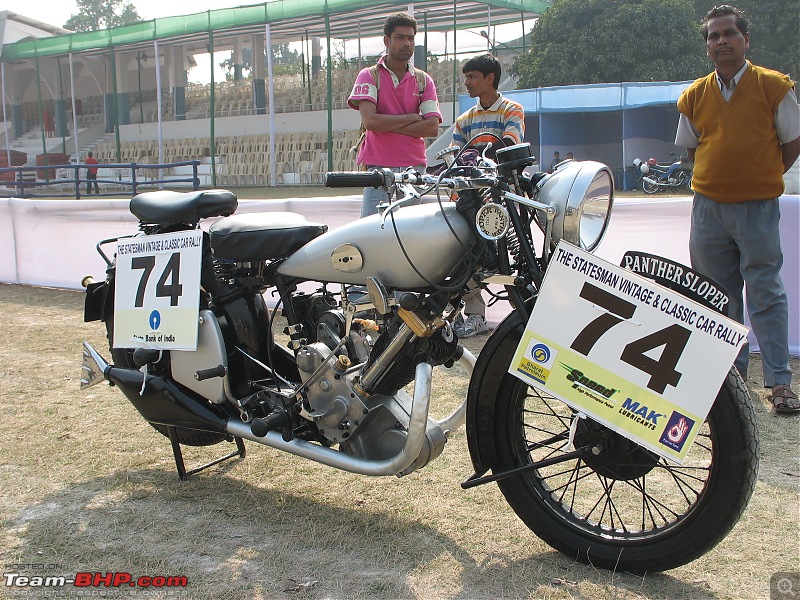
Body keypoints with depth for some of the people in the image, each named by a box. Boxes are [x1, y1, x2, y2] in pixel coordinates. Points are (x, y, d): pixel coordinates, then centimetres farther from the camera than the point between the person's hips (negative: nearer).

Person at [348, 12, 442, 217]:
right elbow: (369, 121, -11)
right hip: (378, 167, -2)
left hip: (414, 167, 3)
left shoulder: (424, 80, 14)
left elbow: (432, 128, 0)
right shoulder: (369, 76, 6)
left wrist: (388, 125, -6)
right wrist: (412, 118, -3)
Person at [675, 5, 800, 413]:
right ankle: (731, 373, 21)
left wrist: (762, 179, 6)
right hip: (708, 207, 3)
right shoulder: (693, 96, 7)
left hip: (758, 208, -3)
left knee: (766, 294, -4)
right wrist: (723, 177, 10)